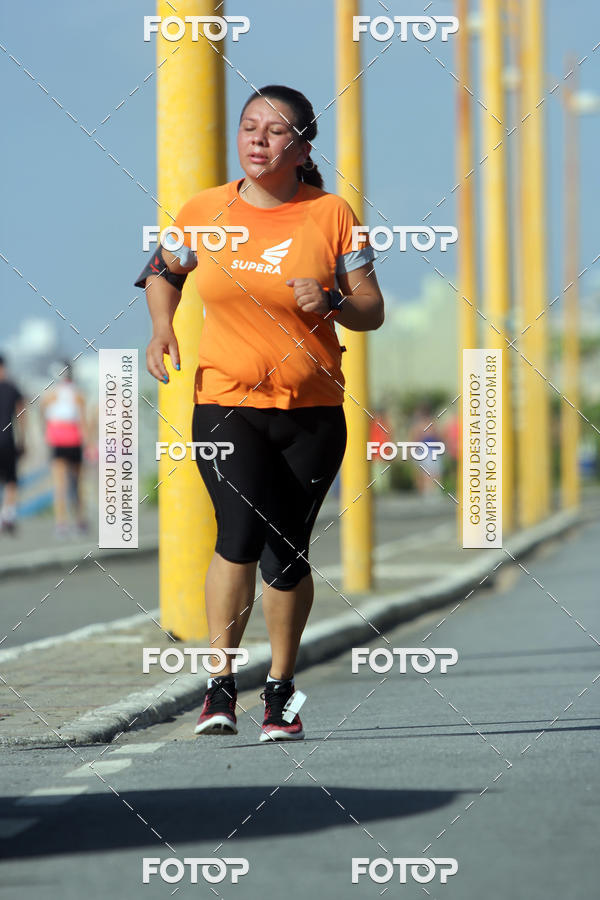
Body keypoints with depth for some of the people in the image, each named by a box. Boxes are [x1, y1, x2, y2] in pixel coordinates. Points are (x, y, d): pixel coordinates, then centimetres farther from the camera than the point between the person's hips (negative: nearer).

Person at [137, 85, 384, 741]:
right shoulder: (204, 212, 3)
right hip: (225, 403, 0)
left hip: (313, 413, 0)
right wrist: (161, 326, 5)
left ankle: (281, 688, 23)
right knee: (243, 527, -22)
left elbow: (373, 313, 1)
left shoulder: (331, 215, -1)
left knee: (287, 552, 2)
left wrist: (333, 302, -19)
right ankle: (220, 684, -13)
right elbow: (163, 269, 23)